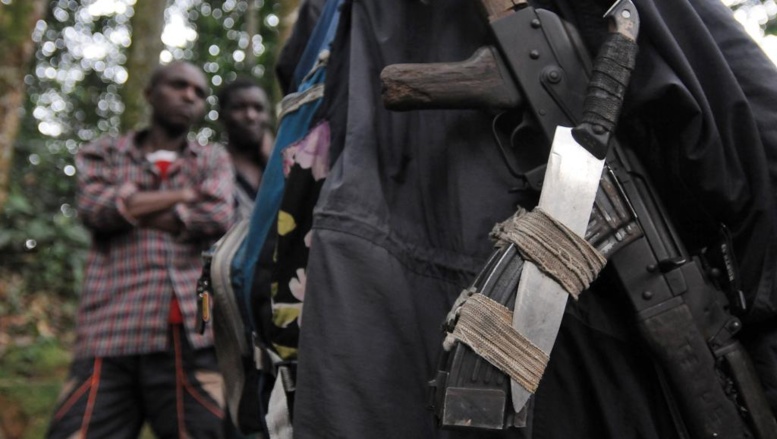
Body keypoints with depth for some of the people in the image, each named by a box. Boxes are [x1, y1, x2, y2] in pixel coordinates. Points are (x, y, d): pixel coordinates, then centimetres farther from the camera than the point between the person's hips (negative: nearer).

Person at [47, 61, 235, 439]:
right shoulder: (103, 154, 19)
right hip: (110, 335, 0)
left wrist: (131, 205, 2)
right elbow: (94, 208, -3)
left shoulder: (214, 161, 20)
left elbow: (217, 217, -1)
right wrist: (187, 194, 2)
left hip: (190, 335, 1)